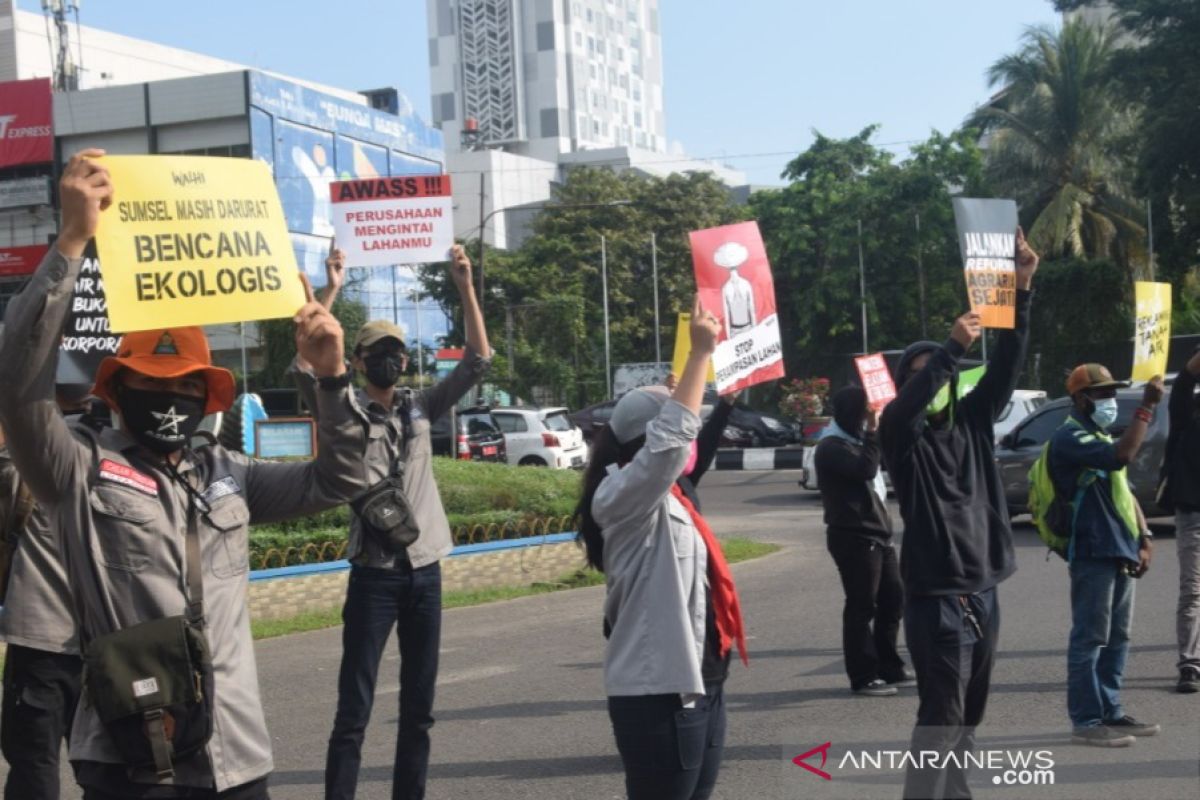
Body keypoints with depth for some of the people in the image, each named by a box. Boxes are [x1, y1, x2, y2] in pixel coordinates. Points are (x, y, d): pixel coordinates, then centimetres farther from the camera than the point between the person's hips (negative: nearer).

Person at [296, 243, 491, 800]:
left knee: (418, 707, 11)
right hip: (374, 574, -4)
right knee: (354, 709, -1)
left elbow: (478, 359, 4)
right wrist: (330, 291, -21)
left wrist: (464, 285, -5)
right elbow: (304, 367, -17)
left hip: (425, 572, 4)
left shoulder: (422, 408, 9)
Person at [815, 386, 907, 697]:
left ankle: (888, 667, 22)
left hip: (877, 534, 10)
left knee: (893, 599, 12)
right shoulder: (832, 447, -12)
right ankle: (863, 677, -3)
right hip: (853, 537, -10)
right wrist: (872, 431, -17)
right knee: (861, 606, -7)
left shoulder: (856, 441, 19)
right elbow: (865, 468, -25)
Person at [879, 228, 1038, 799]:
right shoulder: (901, 433, -4)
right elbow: (906, 405, -26)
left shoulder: (972, 421, 10)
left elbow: (1006, 367, 1)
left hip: (983, 590, 6)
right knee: (941, 718, -9)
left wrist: (1022, 290, -9)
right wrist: (953, 347, -36)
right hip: (936, 594, -6)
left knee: (968, 717, 12)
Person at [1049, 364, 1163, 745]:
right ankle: (1086, 721, -3)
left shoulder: (1102, 438, 20)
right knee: (1090, 638, -7)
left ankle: (1110, 712, 20)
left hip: (1121, 553, 10)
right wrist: (1147, 408, -22)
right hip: (1094, 553, -10)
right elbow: (1121, 456, -27)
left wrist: (1144, 537, 10)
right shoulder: (1070, 438, -11)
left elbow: (1125, 491, 22)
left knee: (1117, 638, 13)